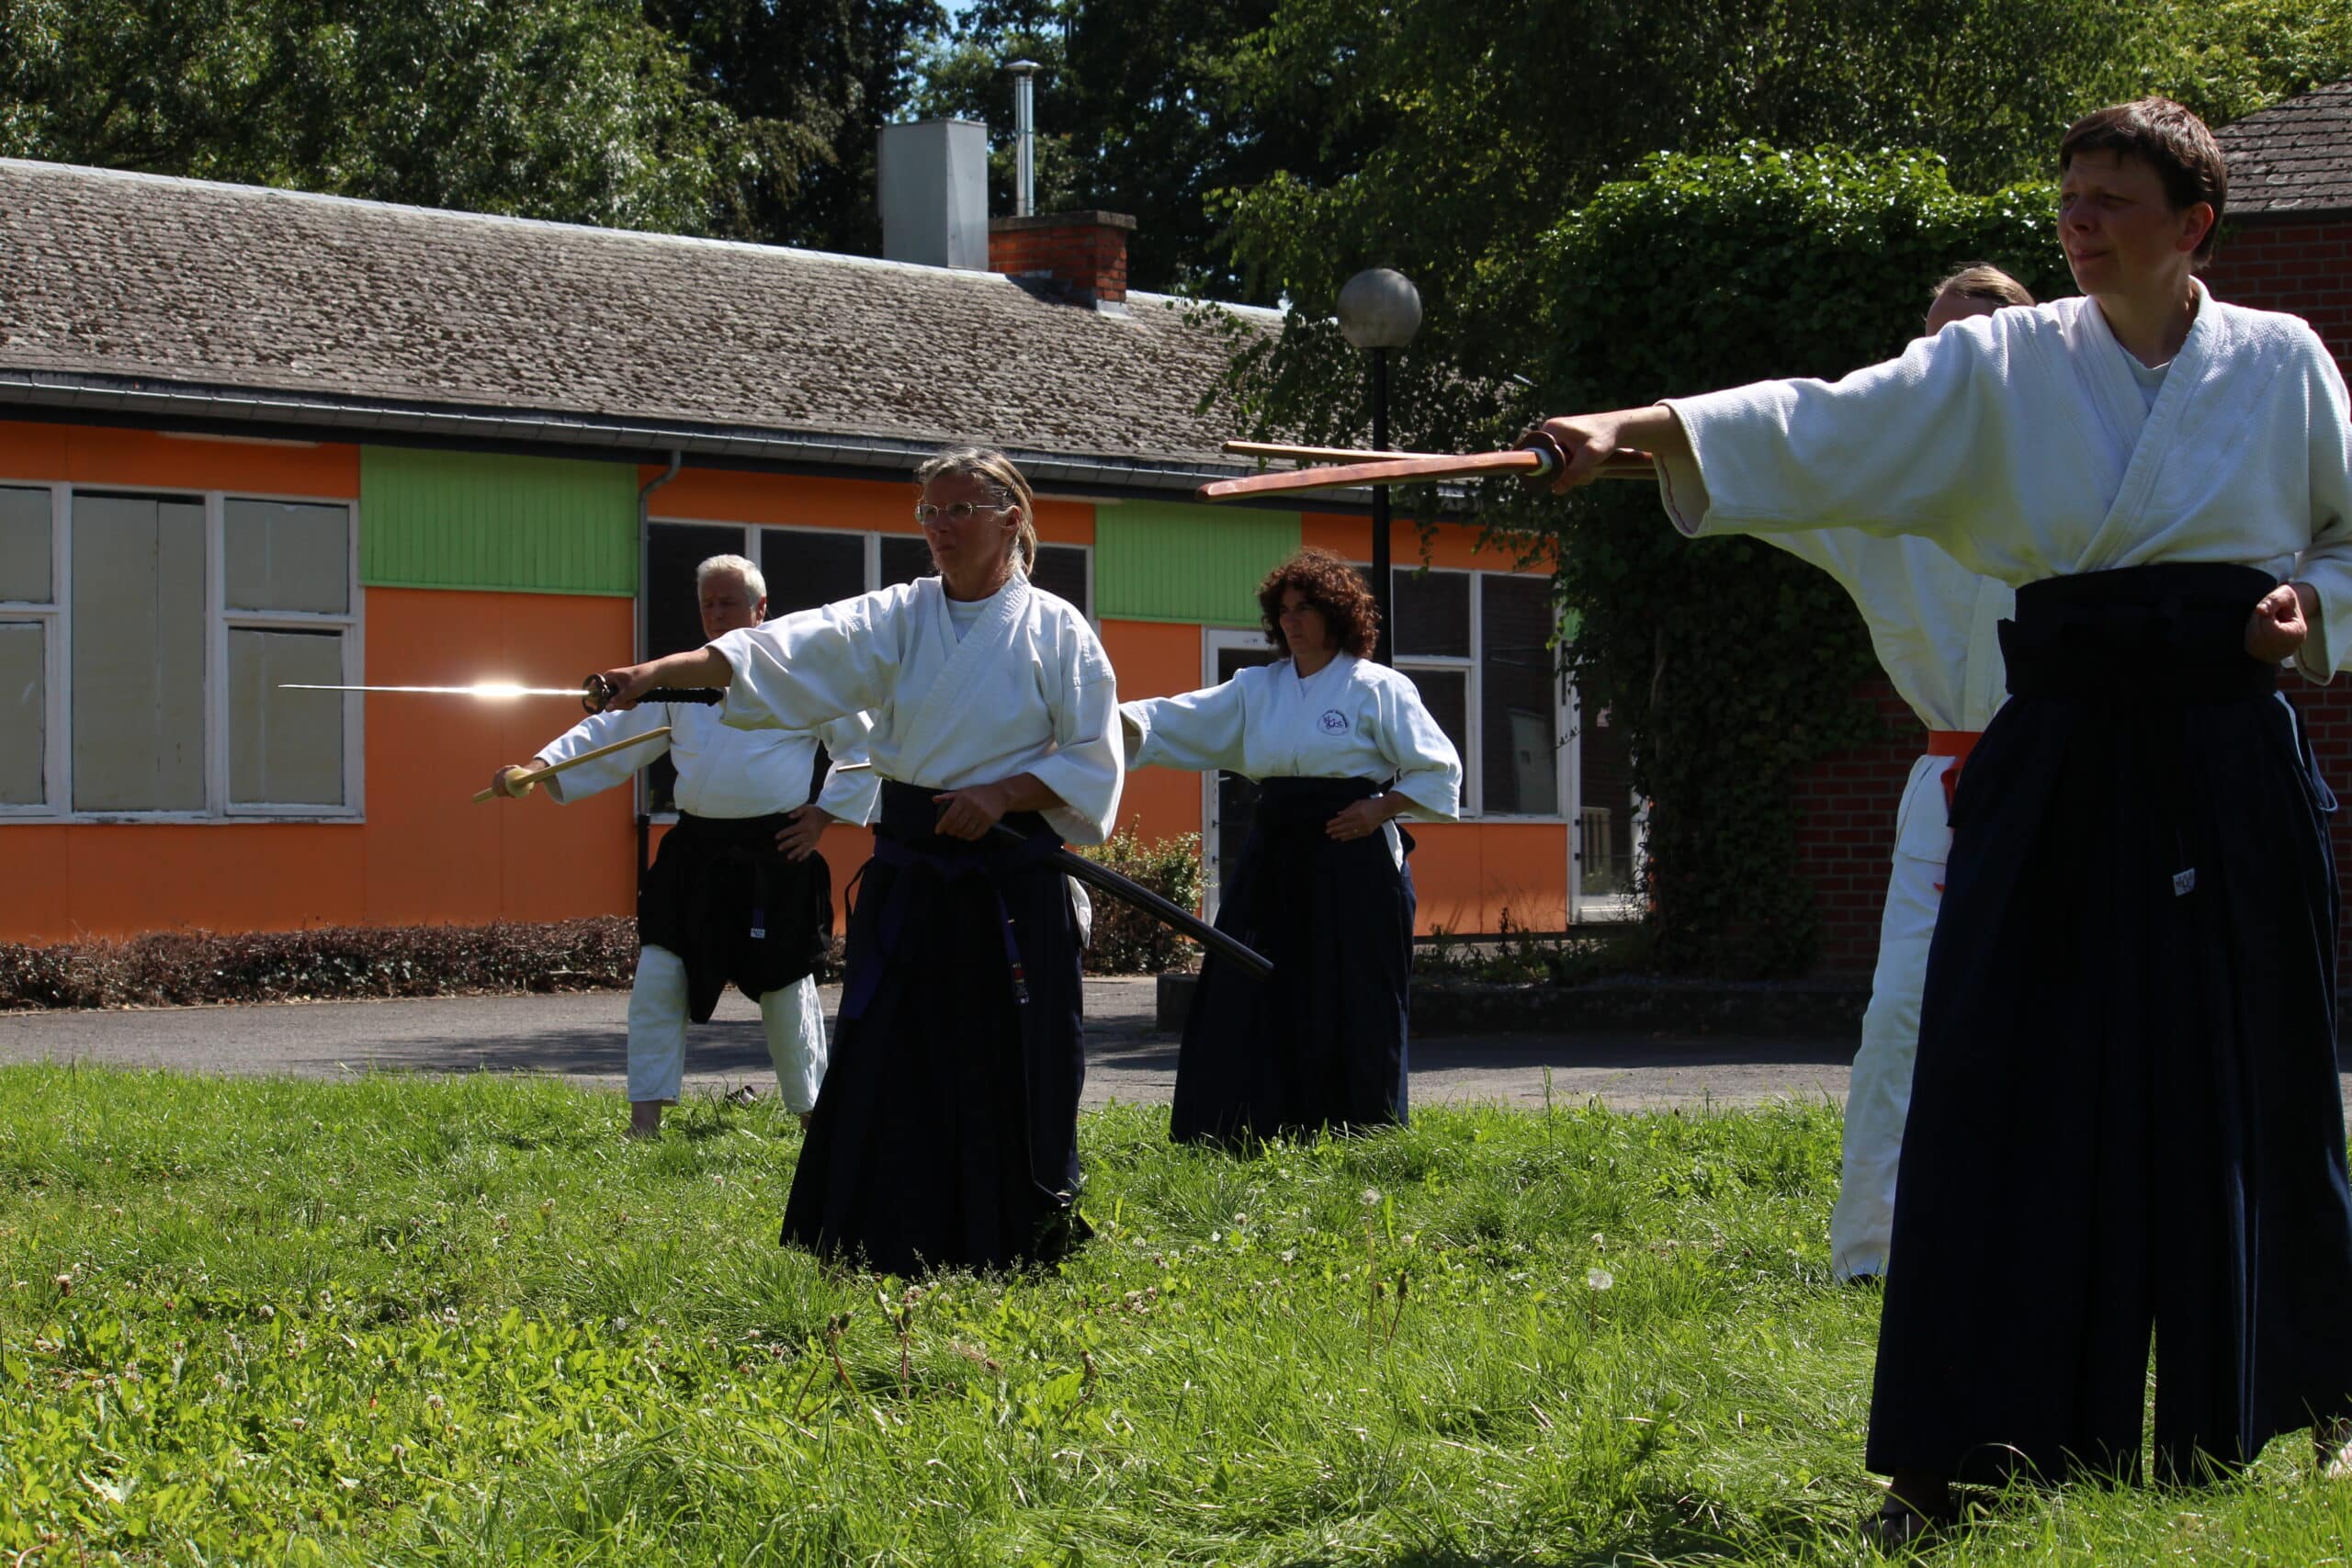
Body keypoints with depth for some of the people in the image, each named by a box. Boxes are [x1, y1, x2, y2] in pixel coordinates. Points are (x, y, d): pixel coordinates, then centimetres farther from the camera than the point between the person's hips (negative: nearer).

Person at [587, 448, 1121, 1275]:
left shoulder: (1054, 629, -1)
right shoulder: (897, 618, 5)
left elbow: (1094, 762, 0)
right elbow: (781, 649, -9)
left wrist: (1004, 793, -16)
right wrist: (658, 671, -22)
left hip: (1012, 882, -3)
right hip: (909, 877, 3)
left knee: (1008, 1075, 0)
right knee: (889, 1064, 1)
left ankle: (1015, 1248, 14)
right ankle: (893, 1251, 10)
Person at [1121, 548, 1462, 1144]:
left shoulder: (1379, 688, -2)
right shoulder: (1257, 688, 13)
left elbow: (1439, 772, 0)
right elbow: (1181, 722, 6)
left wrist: (1379, 808, -13)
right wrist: (1120, 718, -11)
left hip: (1353, 866, -5)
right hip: (1274, 862, 5)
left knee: (1351, 1007, -3)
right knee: (1253, 1000, 2)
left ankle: (1356, 1134, 8)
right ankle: (1252, 1131, 8)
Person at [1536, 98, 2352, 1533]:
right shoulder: (2004, 367, 2)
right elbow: (1821, 432, -9)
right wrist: (1638, 430, -23)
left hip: (2230, 761, 0)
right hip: (2059, 760, 0)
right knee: (2008, 1092, -3)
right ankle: (1956, 1462, 3)